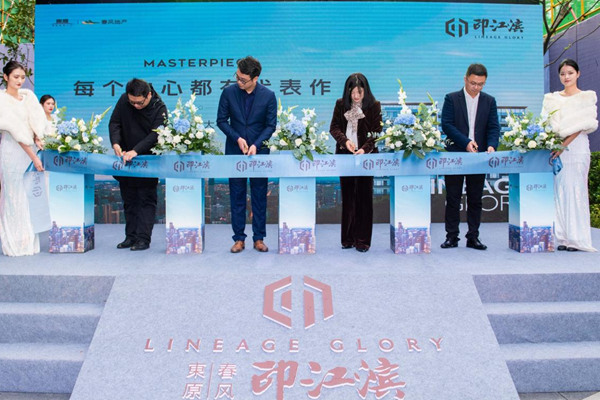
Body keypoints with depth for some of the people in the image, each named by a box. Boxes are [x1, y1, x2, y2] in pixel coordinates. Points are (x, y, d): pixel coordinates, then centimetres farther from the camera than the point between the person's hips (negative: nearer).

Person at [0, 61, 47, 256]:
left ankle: (29, 242, 16)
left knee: (31, 196, 7)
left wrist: (37, 137, -17)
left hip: (31, 150, 5)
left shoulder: (28, 95, 10)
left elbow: (37, 118, 2)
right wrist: (34, 157, -15)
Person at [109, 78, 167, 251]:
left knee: (146, 199, -4)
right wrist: (116, 143, -17)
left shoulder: (159, 108, -14)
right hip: (125, 159, 5)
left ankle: (143, 238, -1)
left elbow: (155, 135, -21)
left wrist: (136, 151, -33)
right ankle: (130, 236, 17)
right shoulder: (124, 100, -2)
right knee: (129, 200, 9)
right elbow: (114, 123, 1)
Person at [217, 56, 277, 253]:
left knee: (259, 197, 4)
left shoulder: (268, 95, -4)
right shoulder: (229, 92, -2)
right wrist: (237, 138, -11)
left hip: (259, 152, -1)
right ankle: (239, 238, 13)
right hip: (235, 152, 1)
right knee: (237, 197, 4)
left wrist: (256, 144, -15)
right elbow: (221, 120, 2)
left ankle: (259, 238, 14)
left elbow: (271, 125, -2)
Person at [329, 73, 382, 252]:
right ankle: (348, 238, 16)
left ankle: (363, 239, 7)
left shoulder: (374, 106, -2)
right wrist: (345, 140, -16)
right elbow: (334, 127, 3)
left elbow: (376, 132, -7)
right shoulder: (341, 104, 5)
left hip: (365, 155, -2)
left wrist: (365, 148, -22)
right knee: (347, 196, 8)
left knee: (364, 197, 0)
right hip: (344, 155, 3)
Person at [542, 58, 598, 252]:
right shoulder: (551, 98, 17)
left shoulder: (587, 97, 6)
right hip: (555, 149, 3)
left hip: (575, 148, -3)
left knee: (574, 191, -6)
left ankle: (576, 239, -1)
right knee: (558, 191, 0)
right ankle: (563, 237, 5)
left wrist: (563, 145, -16)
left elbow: (582, 125, -5)